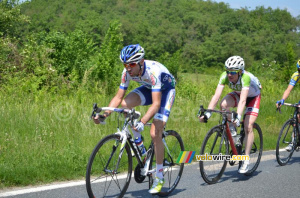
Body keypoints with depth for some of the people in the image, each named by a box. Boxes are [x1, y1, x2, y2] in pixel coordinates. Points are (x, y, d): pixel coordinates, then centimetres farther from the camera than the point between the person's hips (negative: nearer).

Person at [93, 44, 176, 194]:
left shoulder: (152, 71, -39)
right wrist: (104, 114, -30)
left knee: (155, 133, -17)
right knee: (126, 104, -26)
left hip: (166, 89, -6)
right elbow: (118, 97, -15)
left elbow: (156, 104, -44)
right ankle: (137, 140, -3)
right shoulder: (128, 72, -22)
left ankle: (159, 177, -3)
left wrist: (142, 122, -56)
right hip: (149, 88, 6)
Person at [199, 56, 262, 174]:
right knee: (224, 104, -29)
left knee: (248, 126, -19)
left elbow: (243, 100, -49)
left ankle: (246, 160, -12)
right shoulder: (225, 76, -28)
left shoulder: (246, 77, -40)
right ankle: (231, 129, -3)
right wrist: (207, 113, -43)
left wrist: (238, 117, -62)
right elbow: (216, 95, -33)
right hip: (238, 93, 4)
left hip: (253, 96, -4)